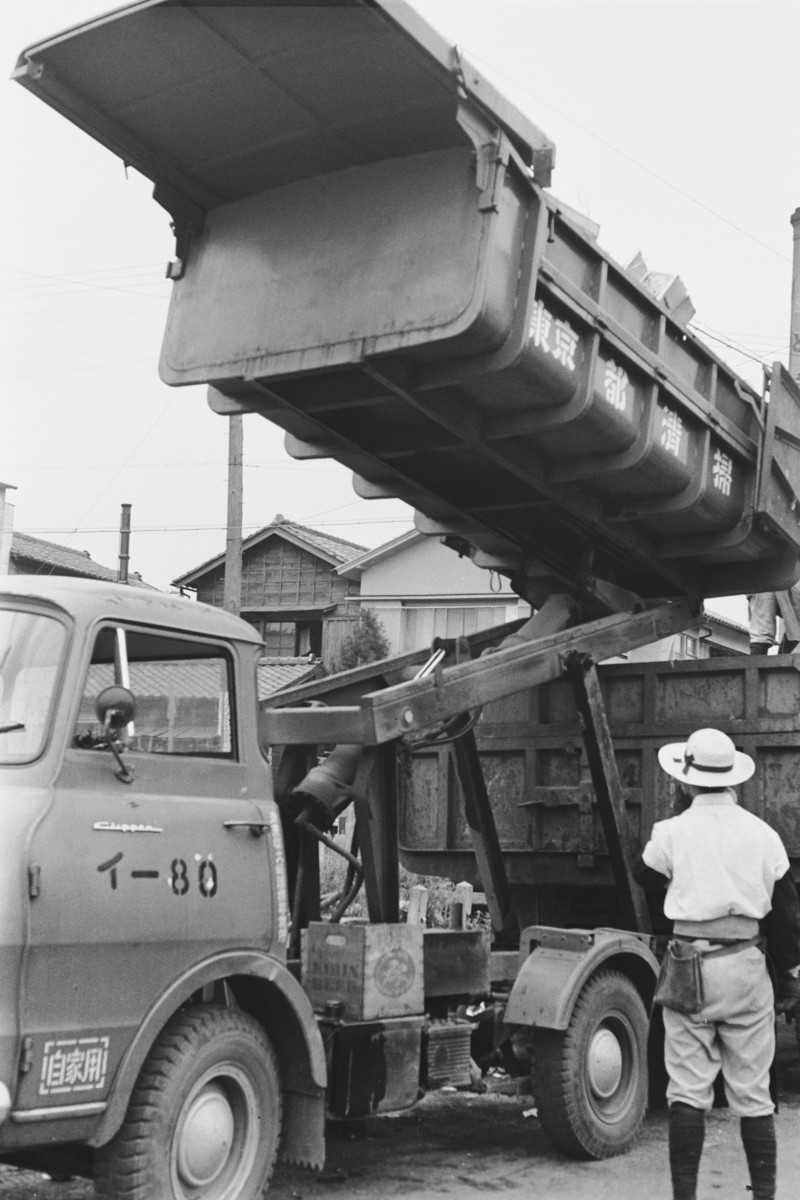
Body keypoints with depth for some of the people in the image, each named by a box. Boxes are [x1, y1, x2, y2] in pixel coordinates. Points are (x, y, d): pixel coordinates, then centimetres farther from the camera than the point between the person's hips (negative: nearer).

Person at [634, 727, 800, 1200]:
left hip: (689, 966, -2)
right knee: (753, 1093, 11)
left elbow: (644, 877, 14)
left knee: (688, 1090, 4)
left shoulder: (673, 832, -6)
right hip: (746, 967, 2)